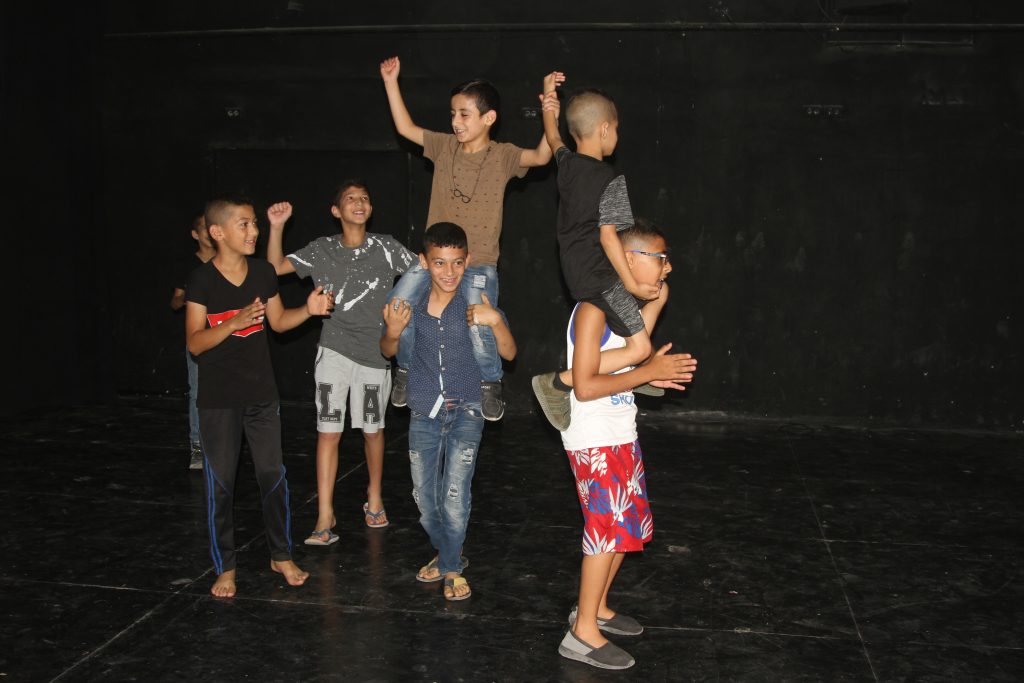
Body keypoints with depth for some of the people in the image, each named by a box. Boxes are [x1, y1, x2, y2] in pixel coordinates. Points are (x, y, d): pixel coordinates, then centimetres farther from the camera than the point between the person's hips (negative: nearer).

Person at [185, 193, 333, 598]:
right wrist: (235, 322, -28)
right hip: (218, 400, -3)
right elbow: (195, 343, -14)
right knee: (220, 483, 5)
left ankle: (281, 556, 25)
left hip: (262, 393, 4)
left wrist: (308, 310, -5)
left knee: (273, 474, 9)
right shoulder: (202, 280, -12)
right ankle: (225, 567, 19)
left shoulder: (262, 272, 0)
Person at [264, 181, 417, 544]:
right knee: (328, 430, -5)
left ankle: (374, 497, 34)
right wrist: (277, 228, -11)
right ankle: (325, 517, 0)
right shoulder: (323, 249, 2)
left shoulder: (386, 247, -1)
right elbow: (275, 268, 0)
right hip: (334, 350, 0)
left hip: (375, 352, 0)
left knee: (372, 428, 12)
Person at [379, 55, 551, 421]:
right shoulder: (445, 146, 8)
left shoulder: (502, 155, -3)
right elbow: (405, 128, 14)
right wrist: (391, 82, 11)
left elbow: (541, 156, -17)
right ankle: (408, 369, 15)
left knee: (478, 329, -16)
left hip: (478, 263, -4)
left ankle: (490, 383, 14)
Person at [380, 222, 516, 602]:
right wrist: (393, 331, -15)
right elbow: (389, 352, 7)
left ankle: (450, 568, 14)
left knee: (455, 499, -11)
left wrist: (496, 321, -28)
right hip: (424, 413, 3)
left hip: (464, 412, -3)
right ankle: (449, 555, 38)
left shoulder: (477, 302, -10)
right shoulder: (411, 302, -4)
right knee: (425, 498, 12)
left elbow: (509, 353, -10)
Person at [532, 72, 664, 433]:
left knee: (658, 287, 27)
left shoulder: (566, 163, 3)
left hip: (575, 272, 10)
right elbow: (608, 235, -24)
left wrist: (549, 100, 34)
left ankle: (639, 372, 29)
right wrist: (631, 284, -20)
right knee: (640, 347, -7)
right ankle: (558, 383, -9)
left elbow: (553, 140, 26)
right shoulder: (611, 181, -18)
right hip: (599, 277, -10)